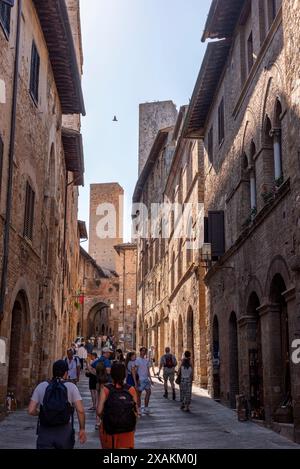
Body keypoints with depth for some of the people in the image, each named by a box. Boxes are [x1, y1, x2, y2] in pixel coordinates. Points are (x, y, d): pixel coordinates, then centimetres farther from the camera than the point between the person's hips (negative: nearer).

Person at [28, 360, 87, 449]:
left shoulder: (41, 387, 2)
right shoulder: (71, 387, -1)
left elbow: (31, 411, -2)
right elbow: (80, 410, -10)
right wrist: (82, 429, 1)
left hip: (45, 433, 0)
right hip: (64, 432, 0)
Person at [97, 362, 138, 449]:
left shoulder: (106, 390, -11)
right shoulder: (131, 390, -8)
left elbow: (99, 411, -15)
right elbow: (136, 412, -6)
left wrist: (103, 418, 6)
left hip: (108, 429, 0)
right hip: (127, 432, 0)